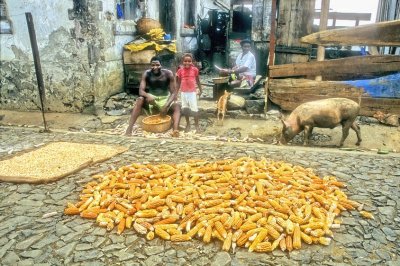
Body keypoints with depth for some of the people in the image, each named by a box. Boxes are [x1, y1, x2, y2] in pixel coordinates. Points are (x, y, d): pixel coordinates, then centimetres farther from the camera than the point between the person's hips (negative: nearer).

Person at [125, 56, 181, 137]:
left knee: (177, 106, -30)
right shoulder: (147, 74, -13)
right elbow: (141, 91, -19)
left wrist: (166, 105, -32)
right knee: (140, 100, -30)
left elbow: (173, 93, -16)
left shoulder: (168, 73, -16)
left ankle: (176, 130, -54)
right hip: (151, 98, 0)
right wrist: (147, 96, -43)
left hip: (165, 99, 0)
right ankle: (129, 128, -35)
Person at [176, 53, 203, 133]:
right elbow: (178, 83, 6)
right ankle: (188, 124, 25)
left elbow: (197, 81, 7)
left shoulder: (195, 70, -4)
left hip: (192, 92, -2)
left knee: (194, 109, -4)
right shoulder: (180, 71, -2)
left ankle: (196, 125, 8)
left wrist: (200, 90, 9)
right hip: (183, 92, 2)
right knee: (185, 108, 8)